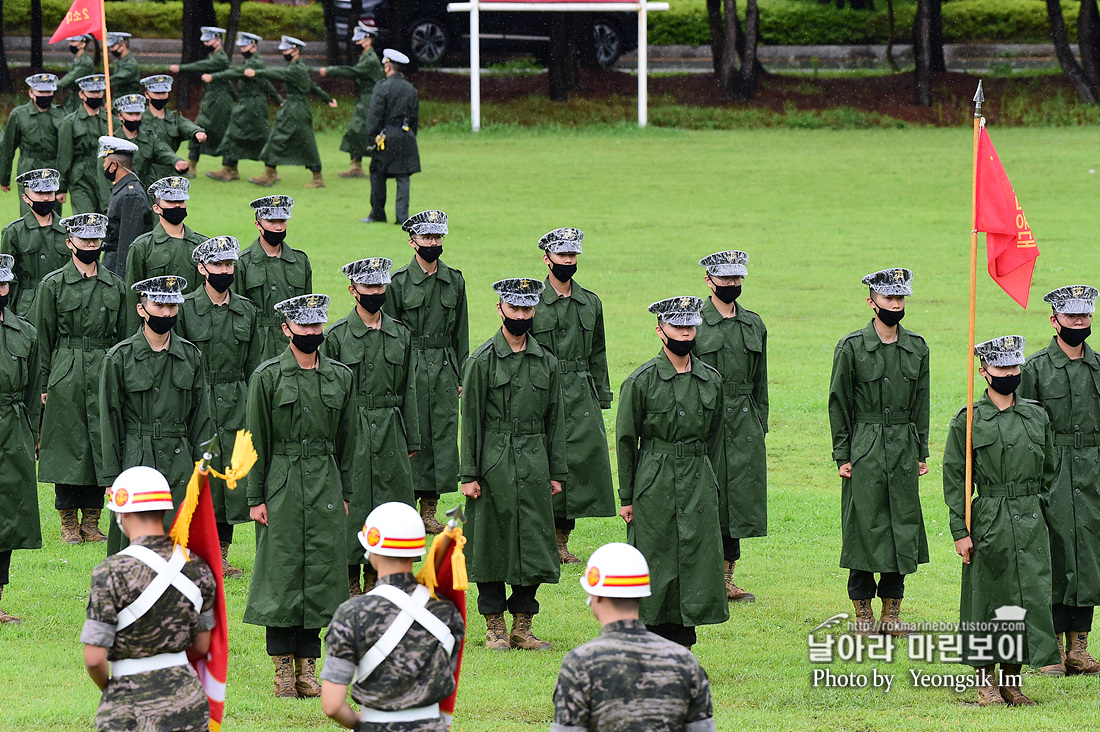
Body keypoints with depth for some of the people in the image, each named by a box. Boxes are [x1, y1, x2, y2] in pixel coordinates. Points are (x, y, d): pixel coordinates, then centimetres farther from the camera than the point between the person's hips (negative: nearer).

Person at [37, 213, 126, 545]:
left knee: (101, 444, 2)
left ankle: (92, 520, 11)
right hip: (67, 377, -3)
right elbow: (43, 338, 1)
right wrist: (43, 385, -3)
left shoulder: (115, 284, 10)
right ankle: (69, 523, 7)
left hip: (106, 374, 3)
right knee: (68, 445, -1)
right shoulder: (54, 284, 0)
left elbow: (122, 334, 14)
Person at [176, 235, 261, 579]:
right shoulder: (185, 308, -2)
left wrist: (252, 408, 9)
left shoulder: (246, 309, 10)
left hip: (236, 403, 4)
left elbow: (252, 364, 15)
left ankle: (221, 554, 11)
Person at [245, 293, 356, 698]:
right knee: (282, 572, -2)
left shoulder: (340, 376, 8)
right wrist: (256, 497, -5)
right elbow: (257, 441, -1)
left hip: (325, 484, 3)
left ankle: (308, 663, 9)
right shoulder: (268, 376, -2)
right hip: (281, 484, -3)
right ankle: (284, 665, 5)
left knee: (322, 569, 2)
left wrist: (344, 493, 11)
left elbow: (346, 439, 14)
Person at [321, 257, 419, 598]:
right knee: (352, 505, -2)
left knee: (390, 501, 4)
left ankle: (375, 577, 15)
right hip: (351, 433, -4)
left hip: (391, 431, 4)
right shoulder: (337, 336, -3)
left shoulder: (401, 335, 9)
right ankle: (351, 582, 8)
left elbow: (408, 390, 12)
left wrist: (411, 440, 10)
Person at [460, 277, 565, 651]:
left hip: (534, 465, 3)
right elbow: (471, 420, -2)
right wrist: (469, 474, -7)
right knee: (492, 542, 1)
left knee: (533, 543, 3)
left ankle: (522, 626, 12)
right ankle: (495, 627, 10)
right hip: (493, 464, -3)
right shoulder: (483, 360, -2)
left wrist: (557, 472, 10)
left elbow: (554, 420, 14)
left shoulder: (546, 361, 9)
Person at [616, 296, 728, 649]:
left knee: (697, 560, 1)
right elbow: (625, 440, -2)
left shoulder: (712, 380, 7)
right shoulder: (641, 381, -5)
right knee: (657, 566, -1)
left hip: (698, 483, 4)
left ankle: (681, 645, 8)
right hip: (654, 484, -4)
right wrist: (626, 497, -2)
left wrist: (707, 482, 16)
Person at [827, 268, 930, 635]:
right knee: (865, 527, -2)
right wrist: (842, 456, -5)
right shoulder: (852, 347, -4)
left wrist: (921, 453, 11)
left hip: (904, 450, 4)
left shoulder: (917, 347, 8)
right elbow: (839, 404, -1)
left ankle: (892, 613, 12)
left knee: (903, 526, 4)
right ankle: (863, 612, 7)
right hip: (865, 449, -4)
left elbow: (921, 403, 14)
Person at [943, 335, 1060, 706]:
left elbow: (1049, 472, 17)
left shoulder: (1037, 416, 8)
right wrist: (960, 531, -7)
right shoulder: (968, 421, -2)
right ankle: (986, 683, 12)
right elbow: (954, 479, -2)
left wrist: (1042, 515, 10)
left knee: (1030, 597, 0)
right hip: (988, 521, -3)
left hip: (1030, 522, 3)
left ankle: (1012, 678, 12)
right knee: (986, 599, 1)